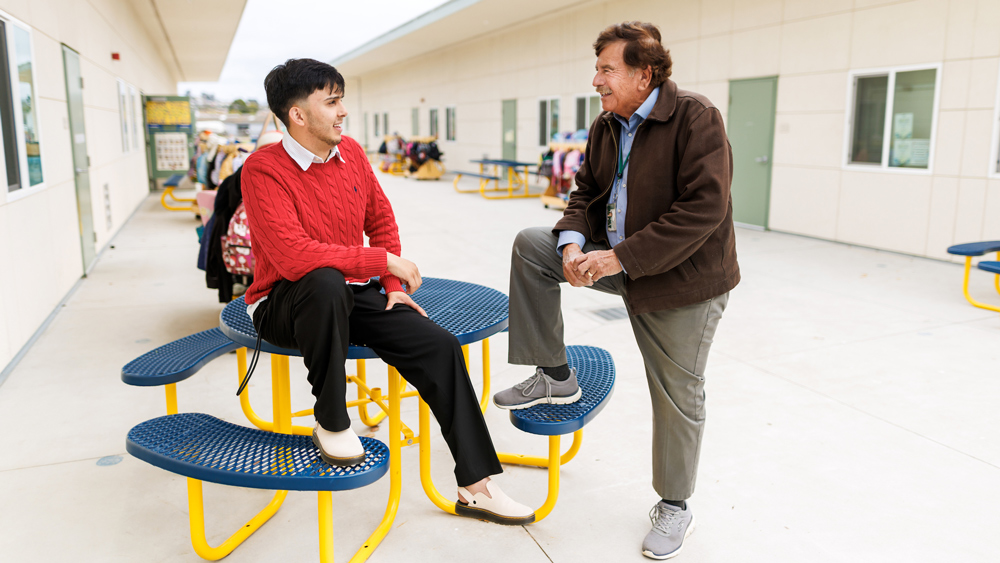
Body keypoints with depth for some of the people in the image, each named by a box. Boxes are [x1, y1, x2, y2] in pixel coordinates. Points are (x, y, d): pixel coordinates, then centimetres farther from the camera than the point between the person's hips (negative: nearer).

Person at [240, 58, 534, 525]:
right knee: (327, 282, -41)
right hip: (286, 305, -5)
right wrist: (385, 261, -24)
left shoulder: (351, 153, 5)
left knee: (440, 346, -13)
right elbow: (293, 257, -29)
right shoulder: (263, 170, -17)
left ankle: (477, 486, -5)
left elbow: (381, 220, 16)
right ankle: (331, 423, -17)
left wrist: (394, 287, 3)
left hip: (353, 296, 6)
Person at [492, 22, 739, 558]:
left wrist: (622, 257, -28)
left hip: (683, 281, -6)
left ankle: (674, 506, 28)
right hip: (617, 262, 7)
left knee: (678, 397, 4)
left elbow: (703, 208, -26)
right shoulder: (606, 126, 5)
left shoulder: (696, 118, -19)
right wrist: (574, 242, -13)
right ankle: (554, 375, 4)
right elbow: (587, 191, 10)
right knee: (530, 245, -4)